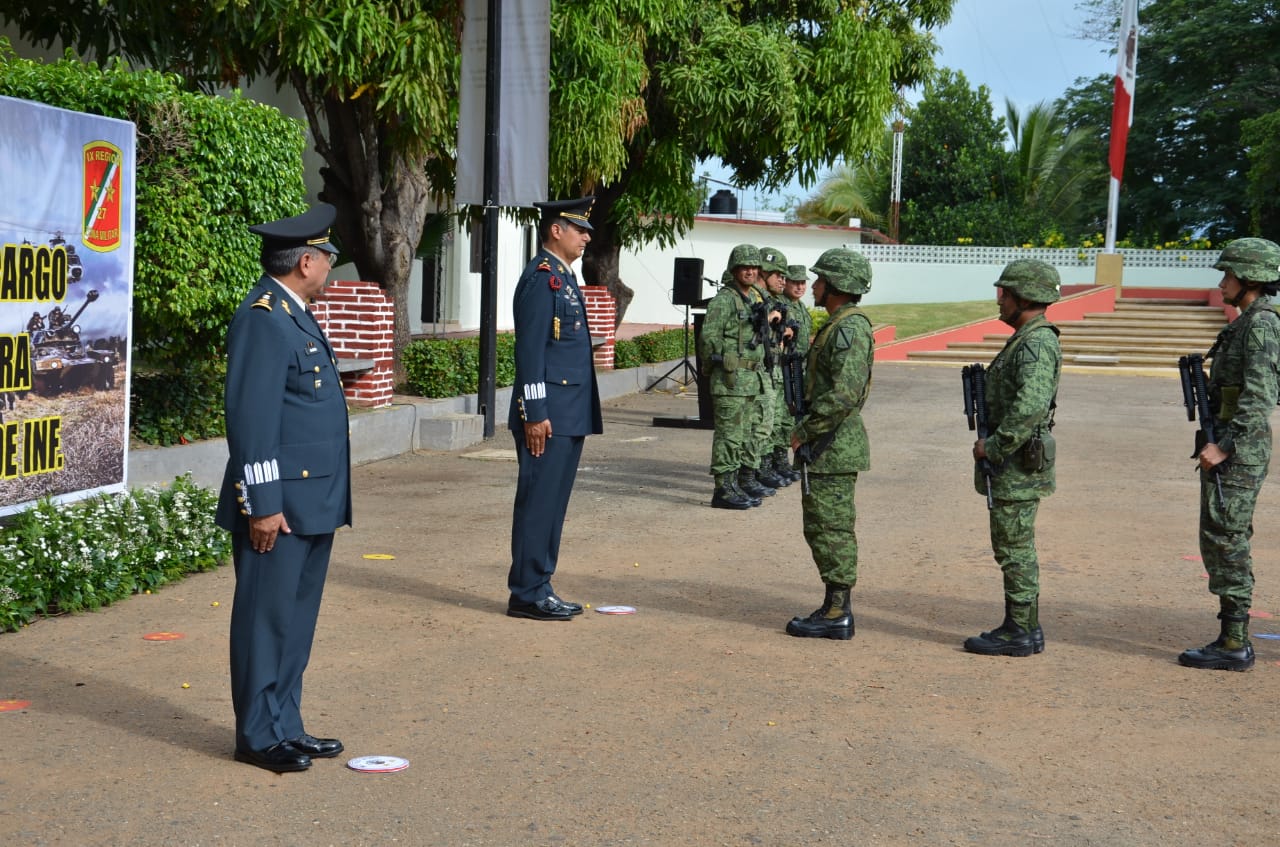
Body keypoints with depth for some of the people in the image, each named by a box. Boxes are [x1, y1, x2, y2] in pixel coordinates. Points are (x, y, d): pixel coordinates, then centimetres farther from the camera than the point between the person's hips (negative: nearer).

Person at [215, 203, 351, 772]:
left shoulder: (294, 315, 16)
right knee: (267, 617, 0)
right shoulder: (263, 319, -15)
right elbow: (251, 419, -20)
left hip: (313, 501, 10)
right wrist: (263, 504, -21)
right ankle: (259, 735, 8)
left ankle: (286, 726, 23)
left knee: (297, 617, 14)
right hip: (279, 504, -10)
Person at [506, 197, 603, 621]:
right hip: (548, 416, -10)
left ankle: (539, 588, 18)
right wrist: (535, 413, -20)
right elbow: (530, 350, -17)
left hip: (570, 415, 10)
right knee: (538, 502, -4)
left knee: (553, 504, 12)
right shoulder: (541, 277, -12)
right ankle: (527, 594, 1)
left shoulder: (564, 277, 19)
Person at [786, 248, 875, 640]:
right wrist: (808, 433, 18)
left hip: (833, 448, -11)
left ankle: (836, 615, 0)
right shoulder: (839, 325, 16)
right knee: (825, 529, 14)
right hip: (828, 446, 11)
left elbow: (844, 394, -27)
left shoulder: (849, 329, -18)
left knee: (831, 529, -5)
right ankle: (836, 608, 21)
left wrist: (803, 431, -20)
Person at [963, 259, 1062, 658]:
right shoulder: (1025, 340, 15)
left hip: (1018, 462, -10)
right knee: (1015, 549, 15)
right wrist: (991, 443, 15)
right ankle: (1023, 627, 21)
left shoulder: (1037, 344, -18)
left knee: (1015, 549, -4)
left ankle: (1019, 633, 2)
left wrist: (993, 447, -21)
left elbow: (1030, 407, -30)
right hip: (1012, 463, 10)